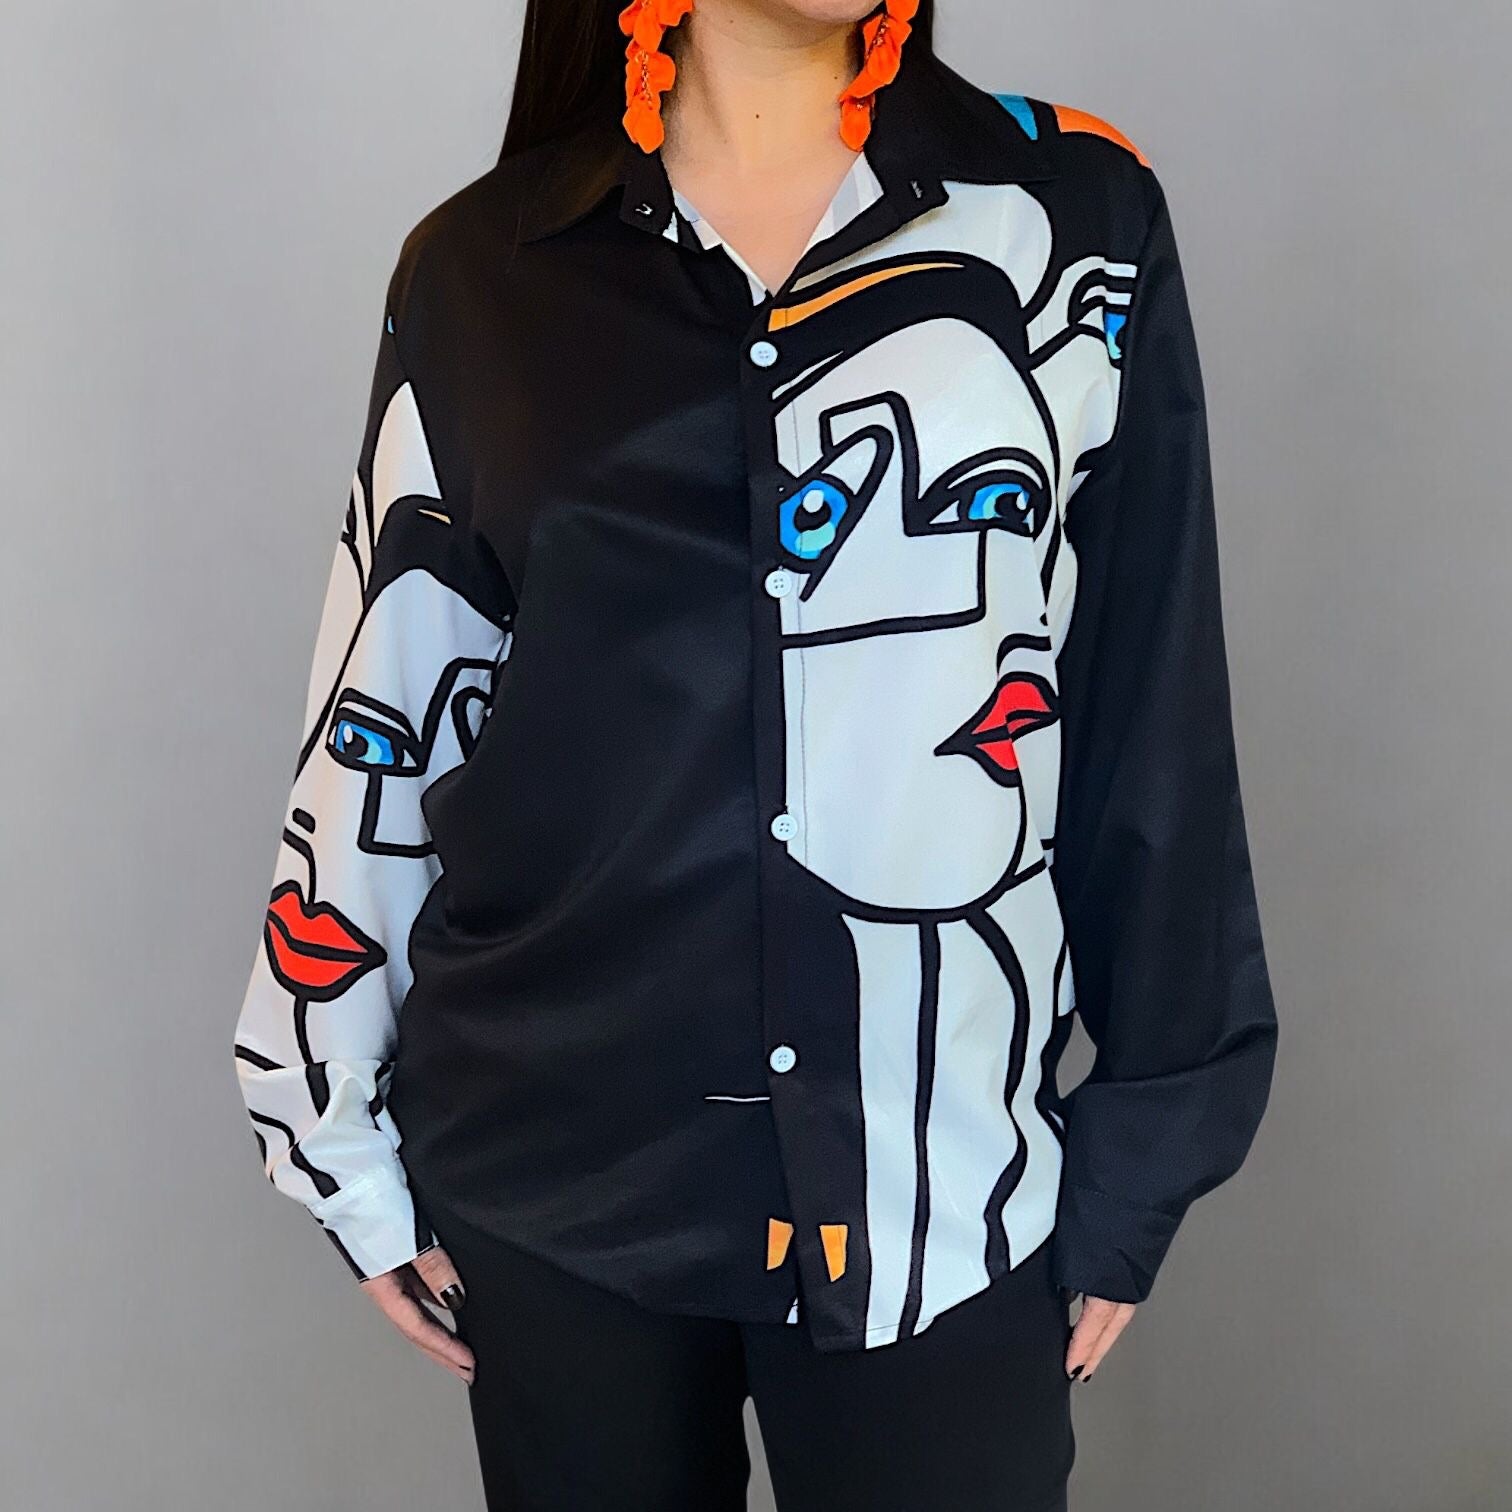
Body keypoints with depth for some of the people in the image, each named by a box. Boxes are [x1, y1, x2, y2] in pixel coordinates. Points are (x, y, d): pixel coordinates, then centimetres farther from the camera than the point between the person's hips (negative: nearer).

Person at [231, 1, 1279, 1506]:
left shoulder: (1078, 219, -1)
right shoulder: (482, 270, 1)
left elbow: (1155, 729, 0)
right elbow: (381, 728, 5)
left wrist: (1139, 1155, 3)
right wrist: (343, 1134, 8)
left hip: (943, 1172, 0)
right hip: (553, 1178, 1)